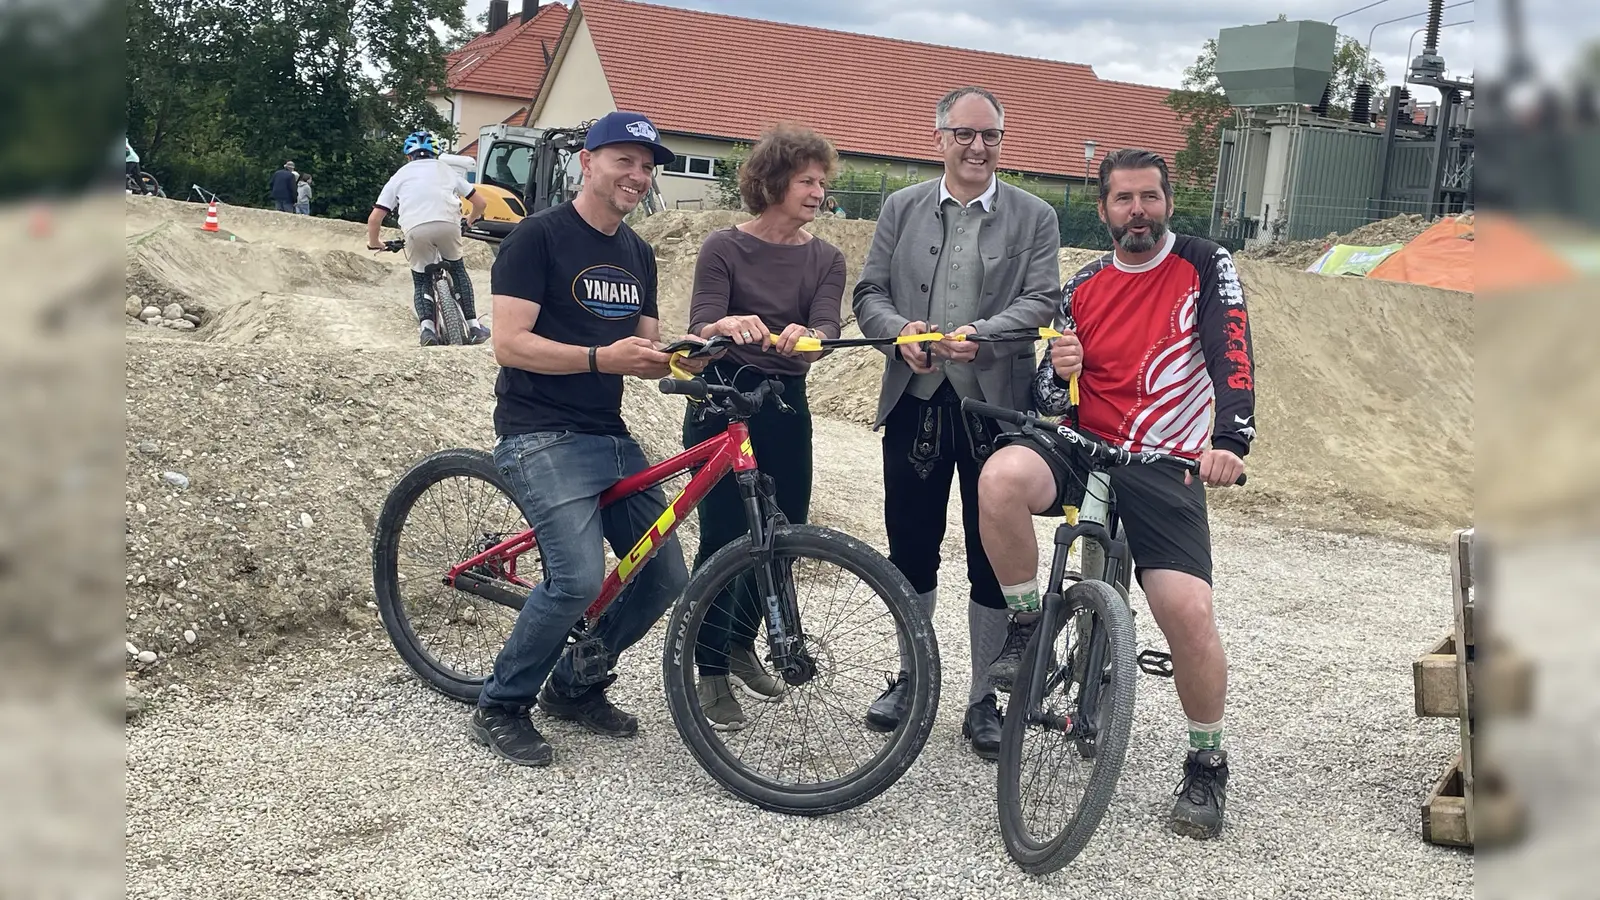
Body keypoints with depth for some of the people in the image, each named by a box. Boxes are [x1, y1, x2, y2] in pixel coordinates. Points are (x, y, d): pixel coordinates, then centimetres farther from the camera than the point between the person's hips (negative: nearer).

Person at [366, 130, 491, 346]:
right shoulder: (446, 169, 30)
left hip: (415, 228, -1)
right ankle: (473, 326, 20)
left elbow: (374, 217, 20)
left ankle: (426, 325, -7)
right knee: (459, 271, 25)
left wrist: (374, 243, 38)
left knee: (420, 281, 18)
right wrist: (470, 221, 50)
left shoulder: (400, 175, 27)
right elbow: (481, 203, 29)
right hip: (448, 223, 1)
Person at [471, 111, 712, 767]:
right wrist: (600, 357, -25)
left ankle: (575, 685, 23)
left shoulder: (638, 254, 15)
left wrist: (679, 358, -4)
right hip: (541, 435, -8)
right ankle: (500, 707, 0)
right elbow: (508, 344, -15)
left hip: (612, 437, 8)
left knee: (664, 577, 1)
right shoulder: (539, 236, -8)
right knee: (578, 579, -23)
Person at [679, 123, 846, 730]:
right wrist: (726, 325, -38)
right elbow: (699, 330, -14)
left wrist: (804, 335, -34)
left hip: (786, 407, 4)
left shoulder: (825, 260, 6)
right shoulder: (724, 248, -4)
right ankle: (712, 671, 8)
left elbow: (827, 329, -10)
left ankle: (742, 645, 32)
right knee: (723, 536, -6)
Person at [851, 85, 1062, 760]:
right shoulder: (902, 208, 9)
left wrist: (982, 333, -24)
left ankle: (983, 699, 18)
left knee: (993, 559, 4)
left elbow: (1041, 301, -7)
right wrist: (900, 330, -16)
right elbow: (870, 293, 5)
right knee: (910, 548, 11)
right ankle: (912, 676, 30)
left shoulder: (1034, 217, 4)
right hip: (915, 402, 2)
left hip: (995, 407, -1)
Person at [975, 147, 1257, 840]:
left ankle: (1208, 763, 9)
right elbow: (1049, 401, 11)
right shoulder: (1082, 288, 10)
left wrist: (1229, 441, -32)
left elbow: (1232, 357, -13)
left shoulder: (1204, 267, 1)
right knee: (1001, 479, -32)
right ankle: (1026, 627, -9)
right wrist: (1059, 372, -15)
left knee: (1188, 614, -17)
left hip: (1165, 467, -2)